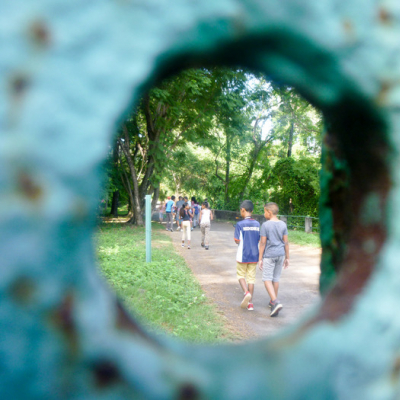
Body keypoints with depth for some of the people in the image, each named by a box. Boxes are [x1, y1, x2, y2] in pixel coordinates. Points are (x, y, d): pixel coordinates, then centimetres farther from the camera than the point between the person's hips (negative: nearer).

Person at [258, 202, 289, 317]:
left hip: (269, 255, -5)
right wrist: (287, 257, 11)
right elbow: (286, 242, 4)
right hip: (280, 254, 5)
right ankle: (273, 302, 26)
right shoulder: (283, 224, 2)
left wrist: (260, 259, -6)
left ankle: (275, 302, -16)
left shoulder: (265, 225, -12)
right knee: (276, 279, 15)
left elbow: (263, 243, -11)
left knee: (267, 279, -1)